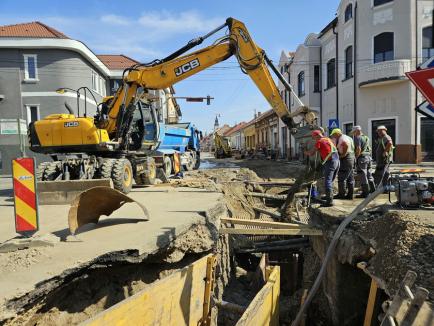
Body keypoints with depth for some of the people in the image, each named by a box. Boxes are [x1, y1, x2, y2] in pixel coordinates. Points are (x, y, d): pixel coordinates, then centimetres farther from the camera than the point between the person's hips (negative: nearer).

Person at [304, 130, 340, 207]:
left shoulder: (319, 141, -4)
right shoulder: (328, 139, 19)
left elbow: (312, 153, -3)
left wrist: (306, 152, 16)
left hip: (330, 162, -8)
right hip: (337, 160, 8)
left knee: (327, 181, -9)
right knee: (330, 180, 19)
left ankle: (329, 201, -15)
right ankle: (329, 196, 30)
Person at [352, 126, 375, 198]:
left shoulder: (358, 138, -10)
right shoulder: (366, 137, 18)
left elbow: (358, 149, -20)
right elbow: (369, 148, 21)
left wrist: (356, 157, -13)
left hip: (362, 157, -9)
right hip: (369, 157, 9)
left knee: (363, 175, -5)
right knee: (369, 174, 18)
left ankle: (365, 192, -2)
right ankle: (373, 190, 26)